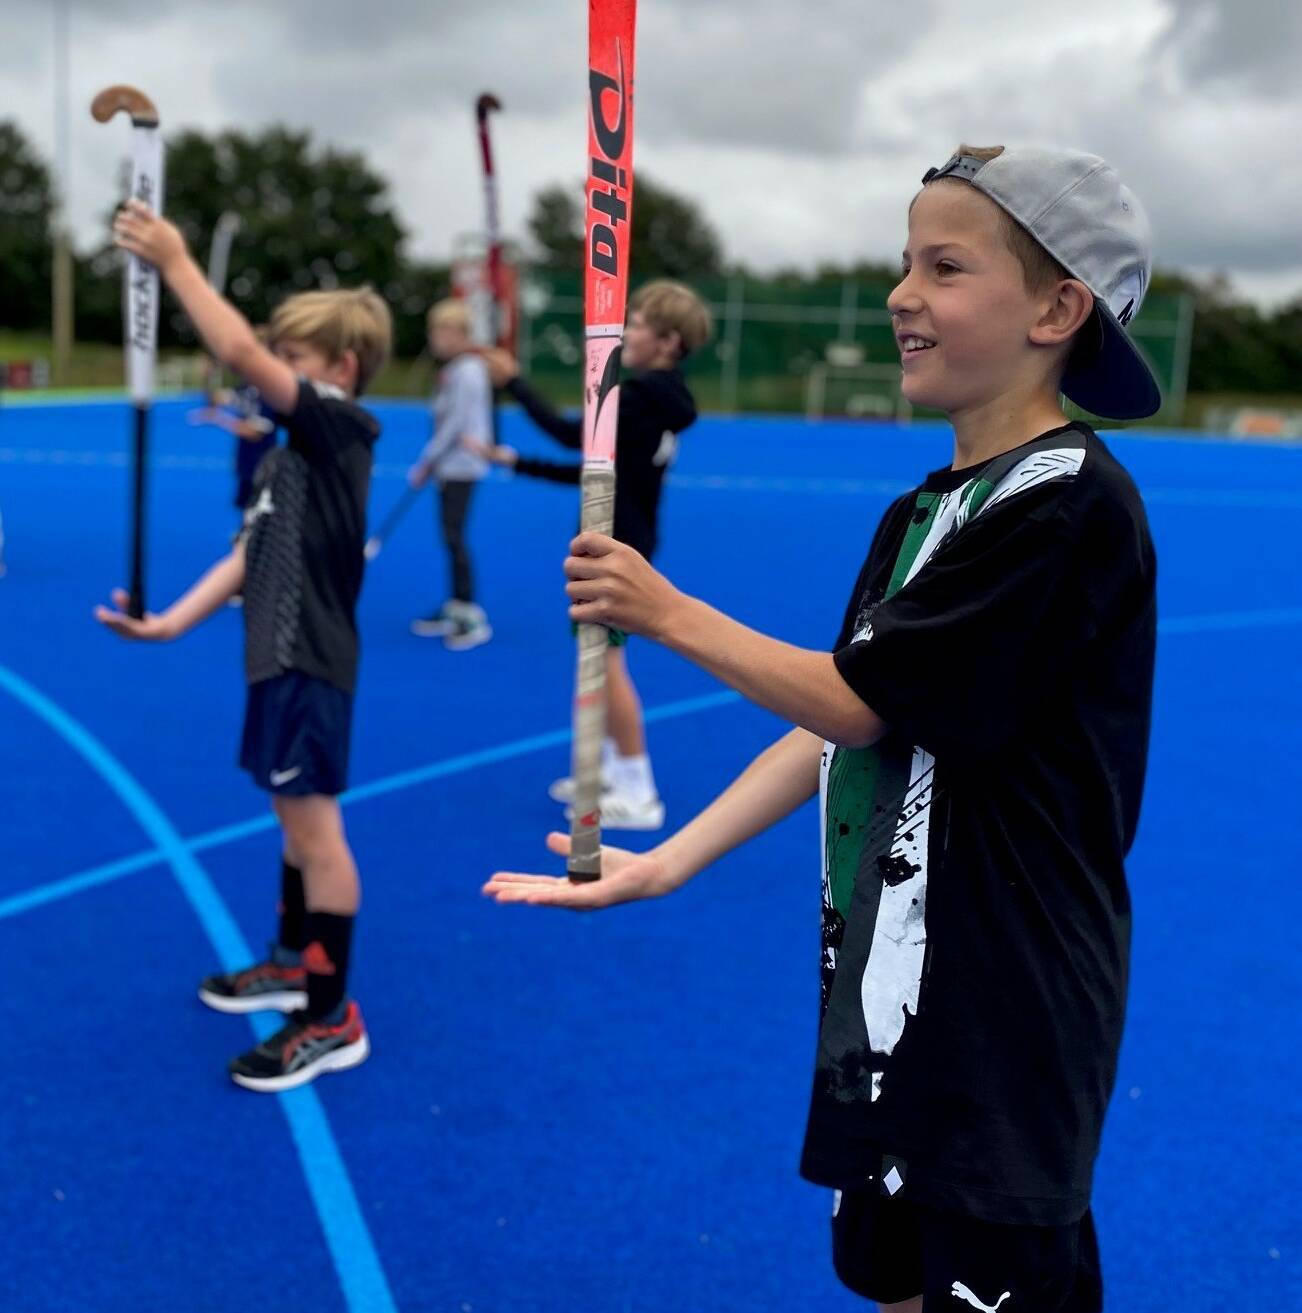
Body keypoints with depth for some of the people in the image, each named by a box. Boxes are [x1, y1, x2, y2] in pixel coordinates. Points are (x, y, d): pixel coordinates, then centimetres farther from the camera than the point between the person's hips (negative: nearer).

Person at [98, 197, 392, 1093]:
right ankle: (295, 964, 36)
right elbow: (250, 556, 12)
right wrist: (171, 621, 5)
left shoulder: (338, 428, -13)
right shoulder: (294, 449, 14)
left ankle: (332, 1019, 3)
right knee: (296, 818, 20)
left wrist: (174, 261, -20)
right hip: (280, 655, 10)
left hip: (310, 661, -10)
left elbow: (237, 353, -25)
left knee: (314, 824, -5)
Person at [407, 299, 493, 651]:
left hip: (461, 466, -9)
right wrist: (430, 463, 11)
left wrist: (427, 461, -12)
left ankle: (472, 617, -5)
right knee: (451, 537, 12)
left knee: (454, 537, -8)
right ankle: (455, 609, 20)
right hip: (450, 466, 9)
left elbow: (455, 424, -18)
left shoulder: (466, 371, -15)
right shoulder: (453, 369, 13)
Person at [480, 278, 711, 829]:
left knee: (607, 663, -4)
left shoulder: (643, 393, -19)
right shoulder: (657, 399, 11)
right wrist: (518, 463, 15)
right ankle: (610, 771, 29)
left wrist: (515, 383, -13)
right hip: (623, 543, 10)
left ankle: (638, 795, 4)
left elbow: (573, 434, -23)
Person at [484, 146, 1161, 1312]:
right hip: (885, 994, 8)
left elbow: (858, 700, -16)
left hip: (1003, 1016, -8)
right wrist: (666, 864, 1)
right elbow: (833, 726, 8)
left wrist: (666, 613, -8)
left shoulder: (1070, 506, -16)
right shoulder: (919, 515, 10)